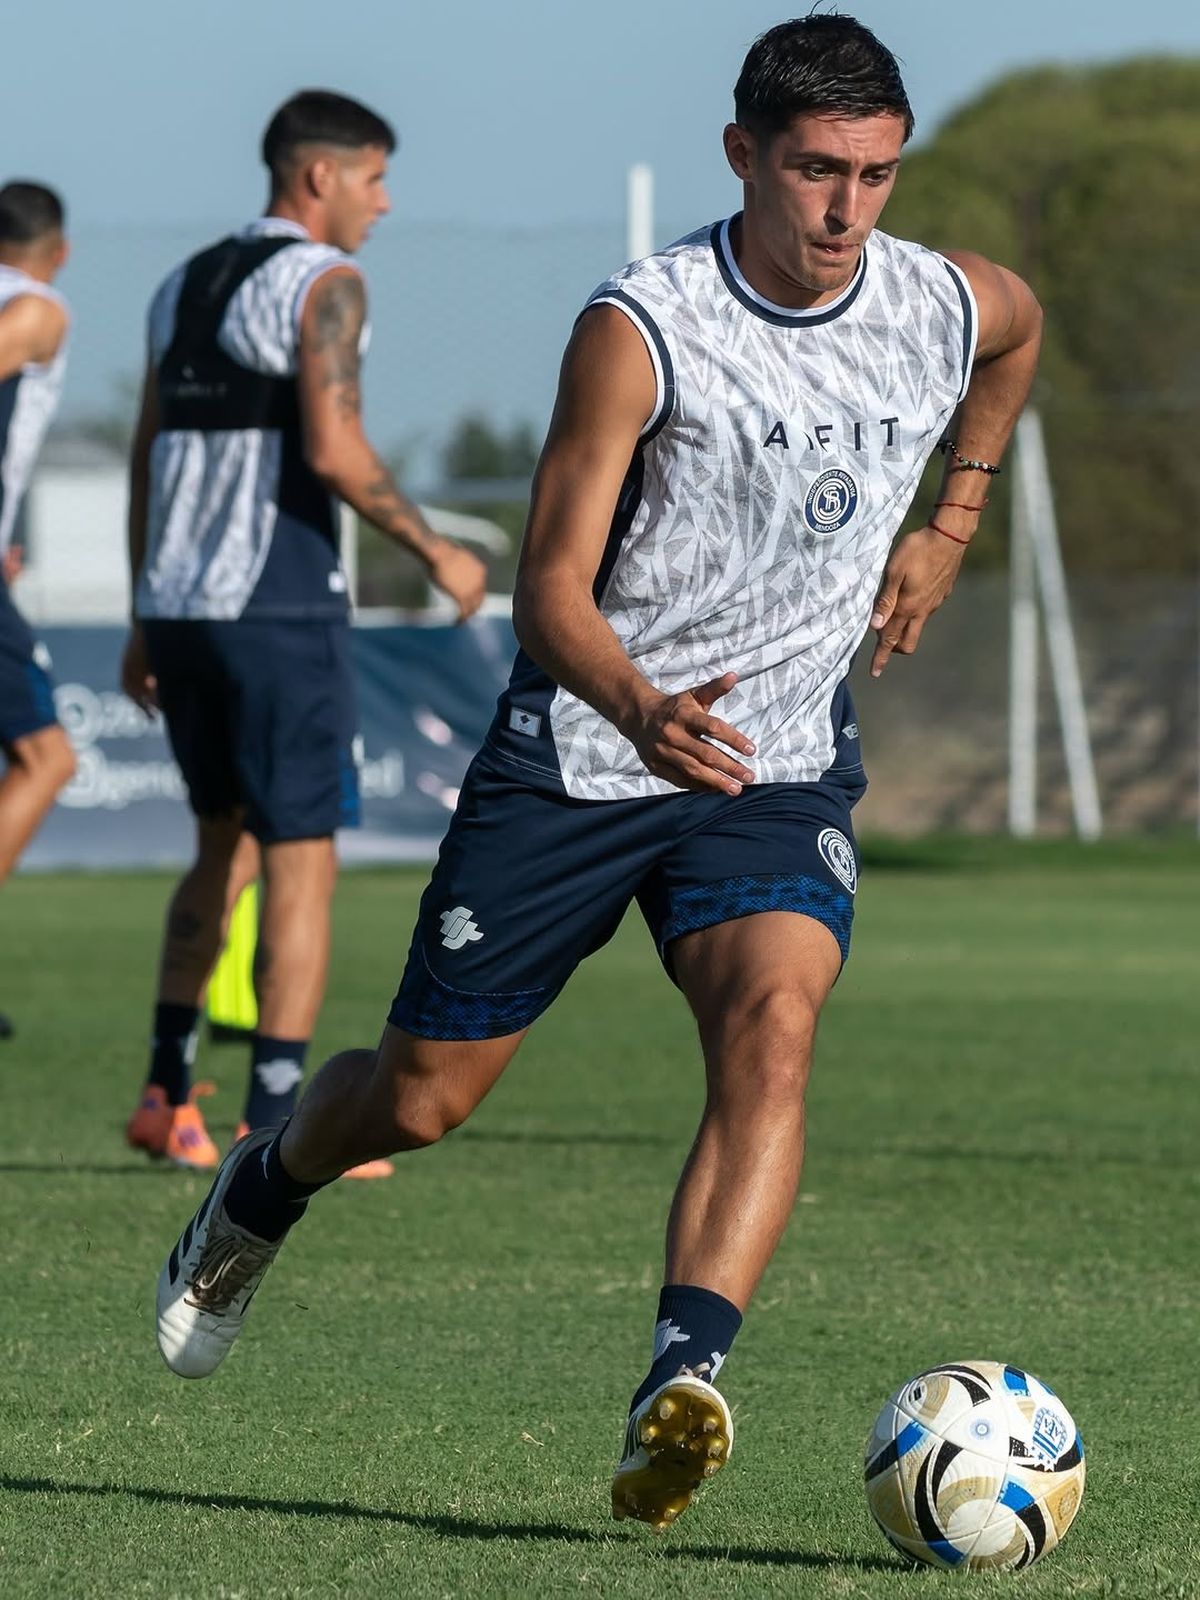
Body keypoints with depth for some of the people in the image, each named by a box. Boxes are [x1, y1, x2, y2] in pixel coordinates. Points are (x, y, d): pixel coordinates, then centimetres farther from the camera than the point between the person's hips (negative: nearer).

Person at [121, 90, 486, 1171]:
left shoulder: (185, 287, 15)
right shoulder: (323, 283, -8)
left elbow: (147, 462, 16)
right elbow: (333, 450, -19)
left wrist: (146, 627, 19)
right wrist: (434, 552, -7)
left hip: (177, 603, 8)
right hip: (280, 608, -8)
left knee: (227, 842, 20)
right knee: (301, 861, -2)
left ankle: (169, 1093, 18)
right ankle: (277, 1126, -5)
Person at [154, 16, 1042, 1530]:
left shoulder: (946, 306, -3)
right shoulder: (642, 326, -18)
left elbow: (1021, 332, 26)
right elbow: (551, 588, -20)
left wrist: (948, 528, 18)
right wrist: (637, 705, -40)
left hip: (780, 774, 2)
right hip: (577, 759, -2)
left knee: (774, 1014, -29)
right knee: (420, 1096, 5)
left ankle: (680, 1386, -39)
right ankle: (263, 1191, 41)